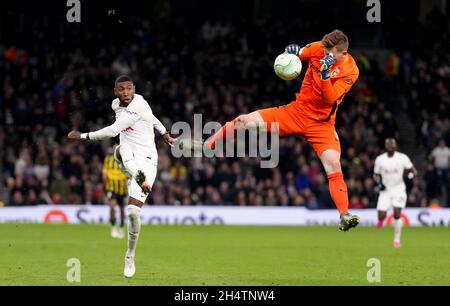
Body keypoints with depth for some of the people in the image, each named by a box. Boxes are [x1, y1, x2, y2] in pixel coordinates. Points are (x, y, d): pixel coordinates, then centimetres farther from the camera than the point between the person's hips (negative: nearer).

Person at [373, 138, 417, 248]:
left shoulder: (403, 158, -4)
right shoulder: (380, 159, 0)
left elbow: (413, 170, 3)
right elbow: (376, 174, 11)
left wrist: (411, 174, -21)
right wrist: (379, 183, -8)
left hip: (399, 189, -1)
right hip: (385, 190, 1)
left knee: (397, 214, -15)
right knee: (381, 216, -7)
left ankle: (397, 239, 1)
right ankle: (381, 218, 33)